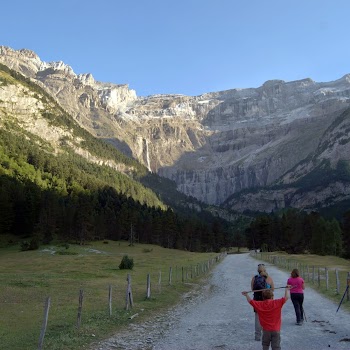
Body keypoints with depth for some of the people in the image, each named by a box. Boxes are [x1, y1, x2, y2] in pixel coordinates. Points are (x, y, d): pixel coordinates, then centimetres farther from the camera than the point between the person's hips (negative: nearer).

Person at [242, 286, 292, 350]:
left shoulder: (260, 304, -4)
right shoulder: (277, 303, -10)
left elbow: (250, 301, 7)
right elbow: (286, 297, -6)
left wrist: (246, 295, 24)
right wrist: (287, 289, 9)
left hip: (266, 330, 1)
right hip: (276, 330, -1)